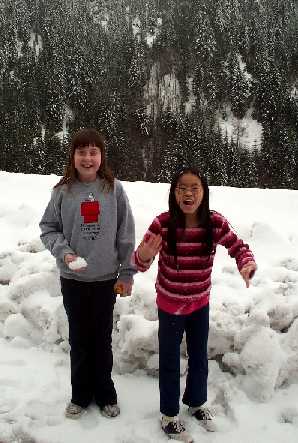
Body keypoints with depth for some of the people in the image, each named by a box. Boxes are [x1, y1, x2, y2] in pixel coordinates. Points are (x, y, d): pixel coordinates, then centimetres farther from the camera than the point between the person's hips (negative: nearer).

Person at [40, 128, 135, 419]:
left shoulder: (114, 189, -7)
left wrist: (127, 273, -2)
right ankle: (81, 394, 33)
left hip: (106, 278, 0)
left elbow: (126, 234, -3)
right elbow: (48, 228, 2)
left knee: (103, 339, 13)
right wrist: (63, 251, -16)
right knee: (79, 339, 13)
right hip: (73, 279, 1)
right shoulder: (63, 191, -6)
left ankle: (105, 393, 33)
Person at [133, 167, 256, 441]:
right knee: (170, 360, 14)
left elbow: (239, 248, -4)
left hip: (201, 303, 3)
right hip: (170, 304, -3)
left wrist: (248, 265, -26)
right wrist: (144, 256, -44)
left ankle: (196, 402, 49)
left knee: (199, 357, 22)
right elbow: (140, 263, -19)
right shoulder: (162, 223, -24)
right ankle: (169, 414, 37)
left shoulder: (216, 223, -17)